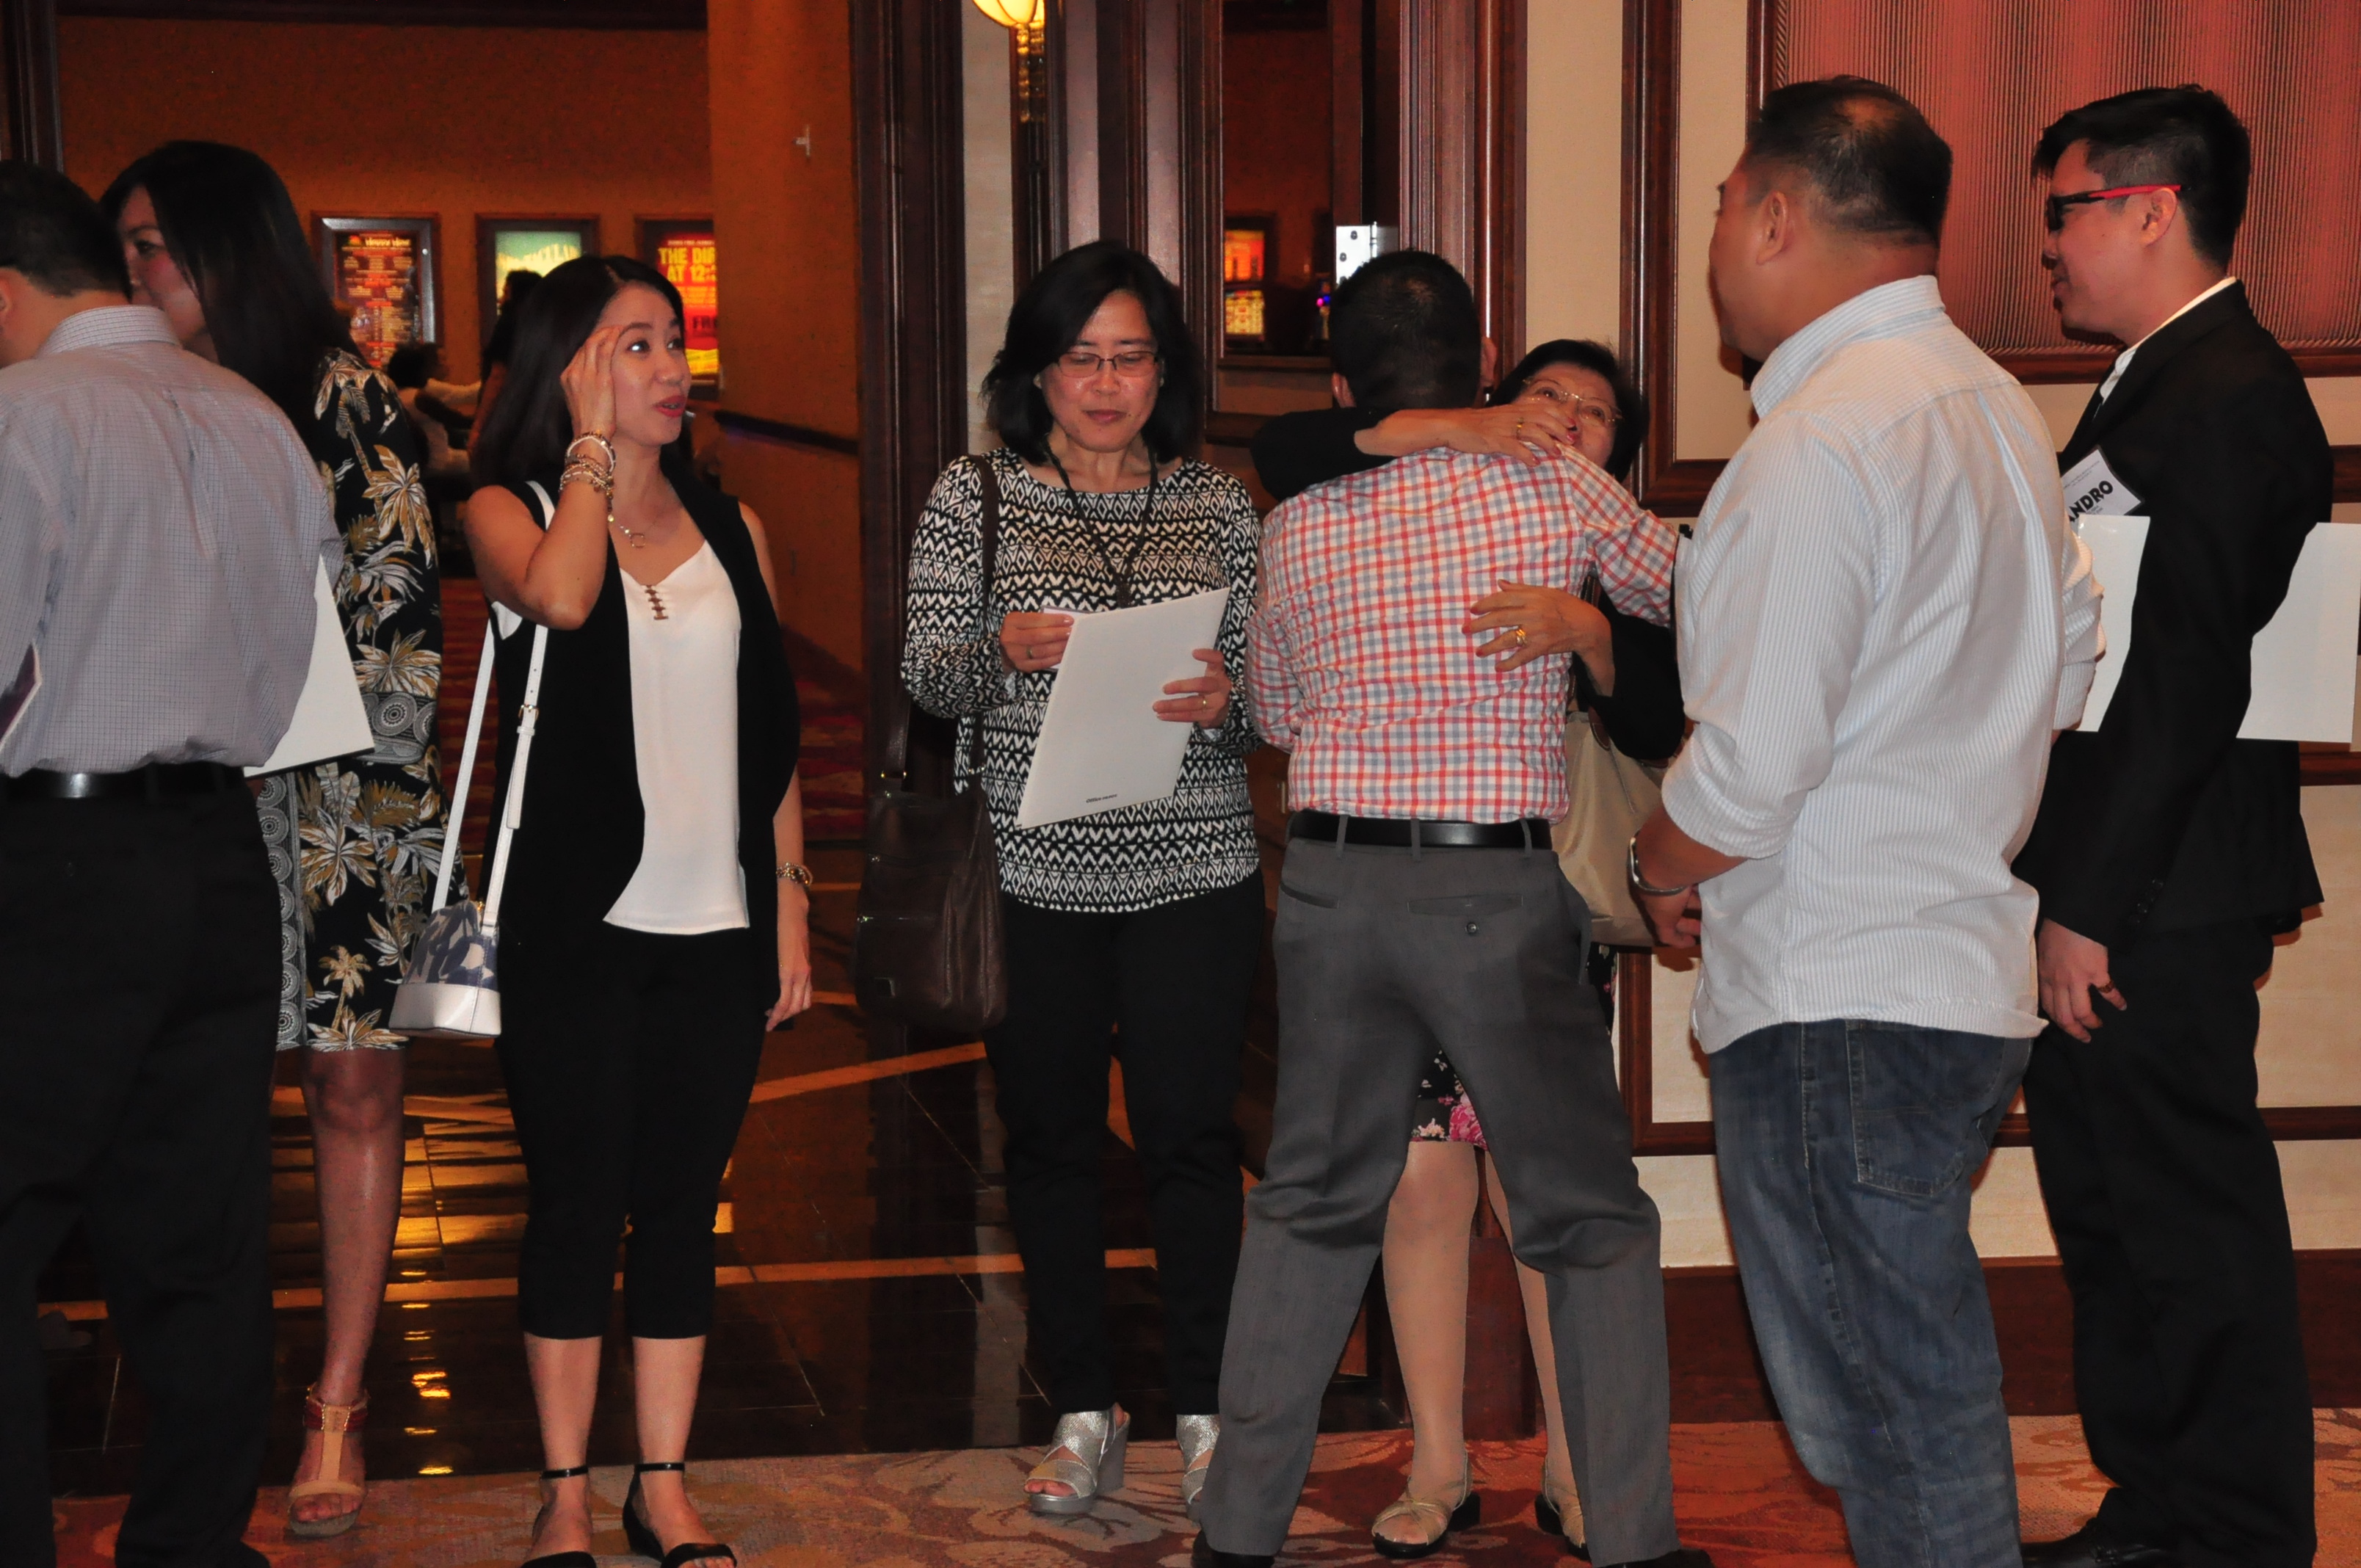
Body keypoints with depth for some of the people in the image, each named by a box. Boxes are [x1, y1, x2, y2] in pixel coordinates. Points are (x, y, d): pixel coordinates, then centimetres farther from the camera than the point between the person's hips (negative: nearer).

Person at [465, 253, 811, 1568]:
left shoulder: (732, 529, 11)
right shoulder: (510, 511, 0)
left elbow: (774, 733, 14)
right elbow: (559, 596, -25)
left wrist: (791, 898, 9)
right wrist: (591, 444, -12)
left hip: (718, 923, 3)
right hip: (579, 921, -3)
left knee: (683, 1206, 8)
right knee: (576, 1205, 3)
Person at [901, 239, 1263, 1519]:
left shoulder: (1219, 505, 7)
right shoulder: (974, 498, 4)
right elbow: (928, 680, 1)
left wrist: (1226, 702, -14)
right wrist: (1003, 650, -20)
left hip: (1192, 873, 0)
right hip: (1034, 873, 0)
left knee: (1189, 1135, 0)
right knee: (1050, 1139, 7)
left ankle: (1206, 1412, 13)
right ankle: (1084, 1415, 19)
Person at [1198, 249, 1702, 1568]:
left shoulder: (1299, 525, 4)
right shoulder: (1554, 489, -3)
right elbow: (1697, 596, 13)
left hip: (1335, 881, 3)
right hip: (1502, 889, -3)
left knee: (1312, 1206, 15)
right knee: (1593, 1219, 9)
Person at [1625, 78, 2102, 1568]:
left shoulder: (1820, 442, -18)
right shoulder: (1998, 406, 11)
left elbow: (1754, 765, -20)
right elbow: (2073, 659, 20)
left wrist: (1663, 864, -1)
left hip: (1834, 1000, -9)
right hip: (1973, 964, 9)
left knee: (1891, 1417, -2)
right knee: (1925, 1381, 19)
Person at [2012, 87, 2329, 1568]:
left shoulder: (2226, 398, -16)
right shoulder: (2161, 388, 17)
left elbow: (2188, 675, -22)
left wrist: (2092, 907, -21)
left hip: (2157, 905, -11)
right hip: (2108, 895, 11)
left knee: (2194, 1225, -2)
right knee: (2114, 1215, 17)